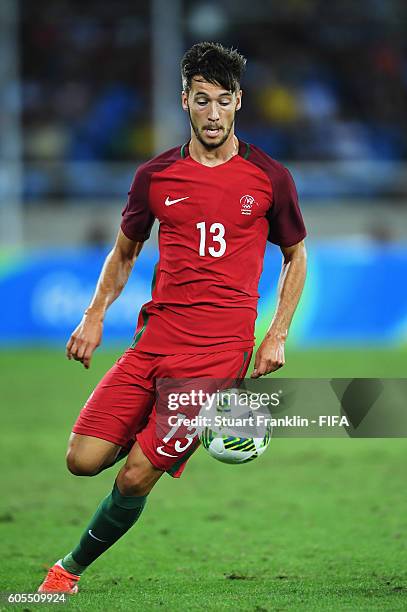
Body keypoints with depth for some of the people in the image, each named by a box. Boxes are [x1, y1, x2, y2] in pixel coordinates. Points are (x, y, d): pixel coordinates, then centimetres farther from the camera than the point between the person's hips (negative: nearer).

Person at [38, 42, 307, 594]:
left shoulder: (269, 177, 1)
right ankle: (162, 438, 23)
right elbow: (124, 251, 21)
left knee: (135, 478, -8)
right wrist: (95, 315, 6)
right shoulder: (155, 175, 7)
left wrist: (277, 336, 4)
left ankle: (72, 569, 14)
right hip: (155, 337, 3)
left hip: (220, 350, -3)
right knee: (83, 459, -8)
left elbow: (295, 255, 14)